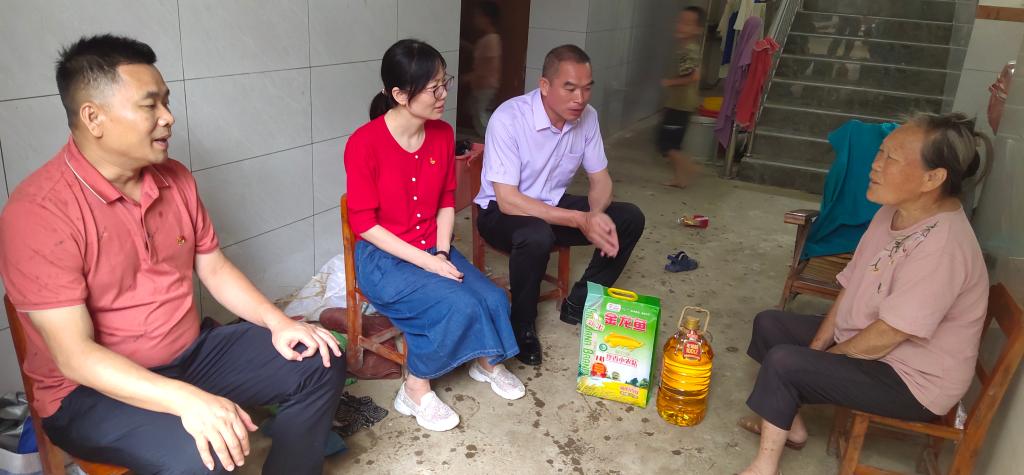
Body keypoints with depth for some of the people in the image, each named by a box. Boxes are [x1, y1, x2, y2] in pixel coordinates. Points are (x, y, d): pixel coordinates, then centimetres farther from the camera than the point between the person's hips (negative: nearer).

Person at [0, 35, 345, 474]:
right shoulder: (37, 212, -21)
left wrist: (276, 322, -7)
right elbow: (75, 355, -25)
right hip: (90, 390, -6)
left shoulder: (175, 178, 0)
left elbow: (214, 268, 9)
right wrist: (188, 401, -38)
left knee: (321, 363, -2)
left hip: (191, 354, 7)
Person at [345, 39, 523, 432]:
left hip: (433, 250, 5)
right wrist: (427, 262, -20)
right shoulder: (364, 143, -20)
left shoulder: (443, 134, -2)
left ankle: (486, 361, 15)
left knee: (494, 300, -16)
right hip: (383, 257, -5)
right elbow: (364, 223, -17)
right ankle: (416, 390, -4)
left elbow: (447, 201, 7)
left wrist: (442, 253, -8)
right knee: (460, 306, -26)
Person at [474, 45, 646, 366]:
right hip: (501, 212, -6)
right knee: (537, 235, -39)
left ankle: (579, 303, 7)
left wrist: (596, 214, -23)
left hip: (553, 205, 7)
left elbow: (600, 177, 1)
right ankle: (522, 326, -12)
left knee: (630, 218, -8)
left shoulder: (587, 117, -8)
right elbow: (508, 200, -30)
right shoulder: (508, 119, -27)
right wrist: (580, 220, -34)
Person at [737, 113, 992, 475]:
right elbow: (853, 287, 3)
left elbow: (886, 336, -28)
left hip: (913, 380, -9)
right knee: (768, 324, 8)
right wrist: (817, 347, -2)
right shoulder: (893, 213, -3)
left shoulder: (941, 246, -32)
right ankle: (788, 423, 19)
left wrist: (826, 355, -12)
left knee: (783, 361, -22)